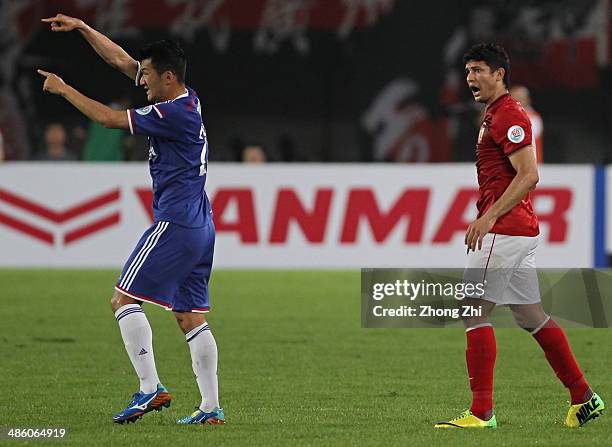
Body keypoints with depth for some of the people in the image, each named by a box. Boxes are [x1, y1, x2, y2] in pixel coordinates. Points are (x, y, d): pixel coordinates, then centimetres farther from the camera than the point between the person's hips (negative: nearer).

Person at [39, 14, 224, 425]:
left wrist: (63, 89, -2)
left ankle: (150, 387, -13)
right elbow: (120, 60, 17)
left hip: (175, 224, -10)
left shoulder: (175, 113, -16)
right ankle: (211, 407, 5)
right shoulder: (185, 99, 11)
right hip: (201, 226, 10)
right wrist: (81, 28, 15)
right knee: (191, 318, 8)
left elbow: (109, 118, -13)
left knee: (124, 300, -6)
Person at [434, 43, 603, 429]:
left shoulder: (508, 116, -13)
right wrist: (486, 219, 24)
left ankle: (482, 412, -12)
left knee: (475, 311, -11)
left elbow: (529, 176, -21)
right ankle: (584, 398, 17)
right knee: (531, 315, 13)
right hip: (521, 231, 11)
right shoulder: (494, 115, 20)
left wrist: (489, 217, -25)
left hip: (505, 229, -11)